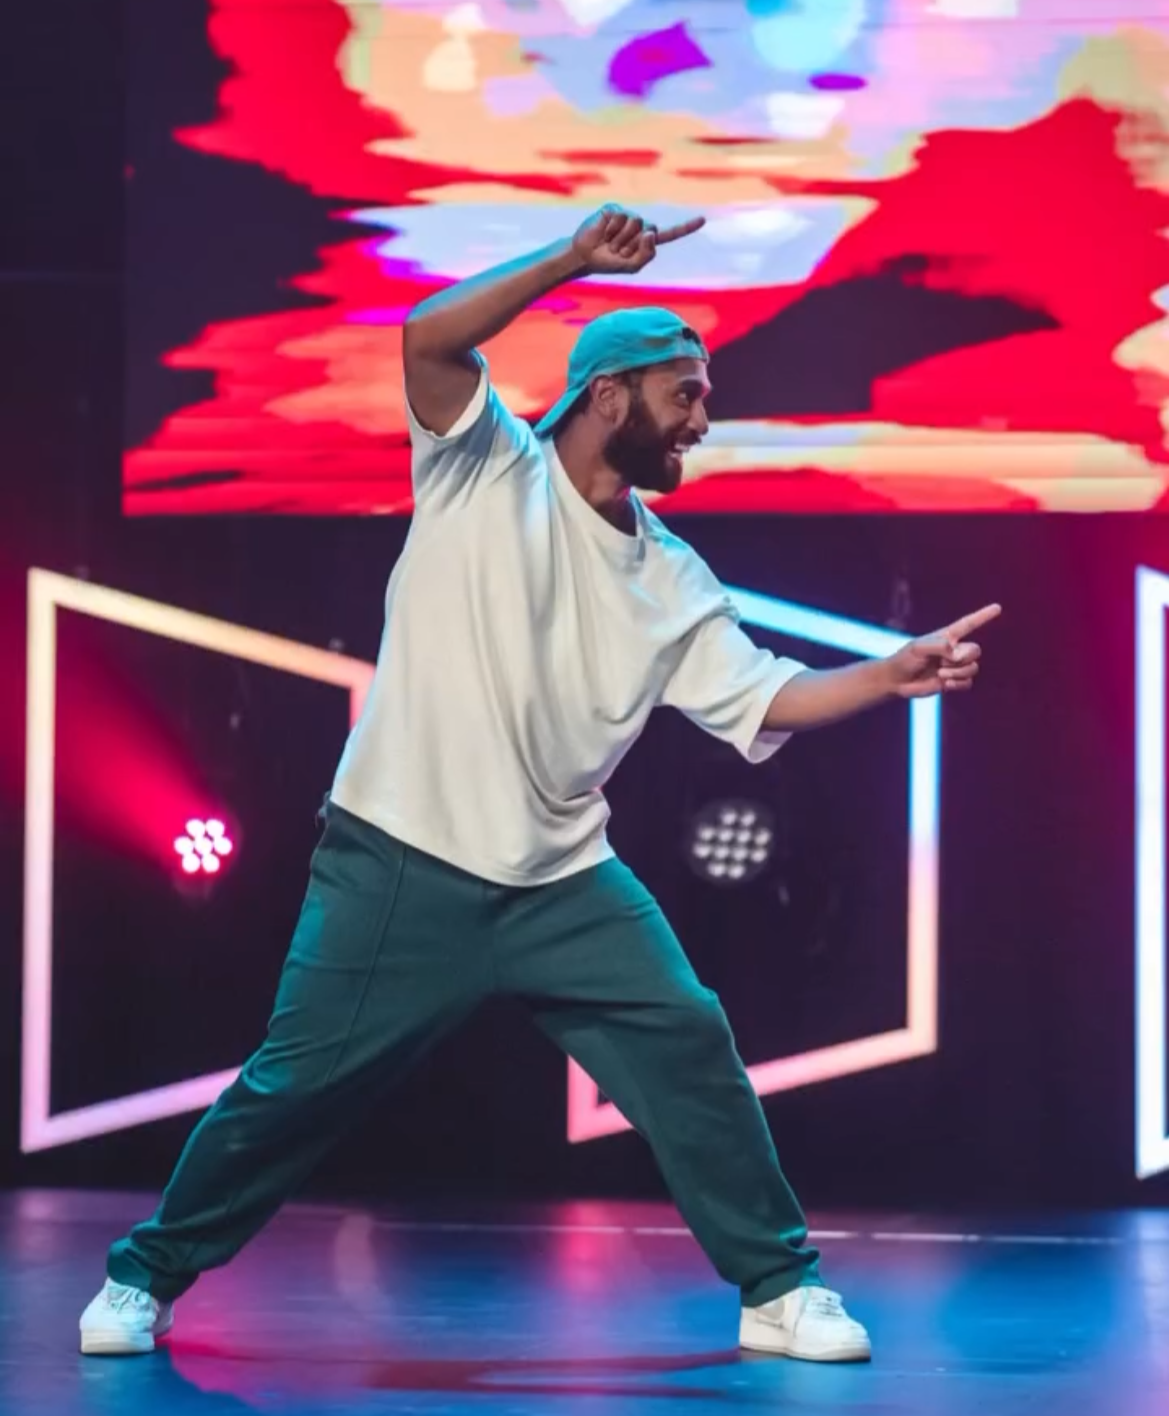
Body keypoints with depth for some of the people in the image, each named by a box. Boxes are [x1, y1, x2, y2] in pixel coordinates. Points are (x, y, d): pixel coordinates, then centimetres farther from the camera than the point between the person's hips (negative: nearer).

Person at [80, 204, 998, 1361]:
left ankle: (779, 1288, 9)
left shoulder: (671, 581, 7)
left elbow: (764, 700, 4)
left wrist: (893, 674, -8)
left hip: (562, 883, 4)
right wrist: (573, 260, -27)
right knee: (296, 1086, 0)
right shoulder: (485, 469, -5)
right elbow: (428, 341, -21)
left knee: (689, 1047, -4)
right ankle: (146, 1275, 19)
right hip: (400, 869, -4)